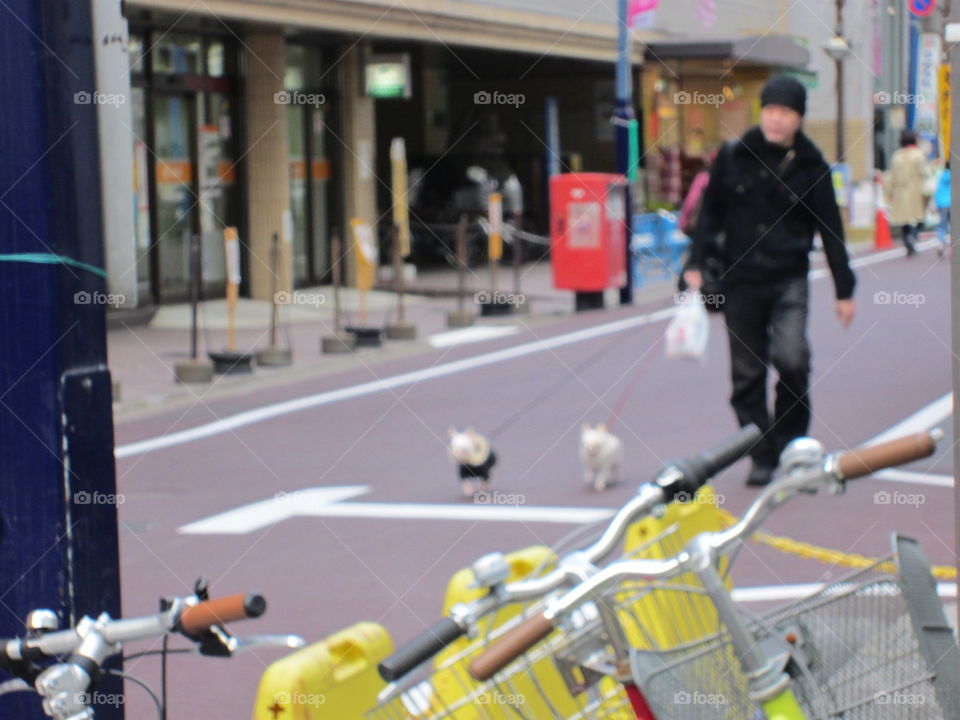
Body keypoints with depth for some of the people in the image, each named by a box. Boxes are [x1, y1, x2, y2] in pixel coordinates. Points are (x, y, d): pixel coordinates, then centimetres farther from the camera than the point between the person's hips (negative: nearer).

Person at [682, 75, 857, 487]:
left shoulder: (811, 167, 1)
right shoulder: (733, 157, 1)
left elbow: (830, 231, 6)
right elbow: (710, 213, 10)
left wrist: (844, 290, 5)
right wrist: (696, 263, 0)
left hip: (788, 281, -1)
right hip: (740, 280, 2)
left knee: (791, 358, -19)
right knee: (747, 374, 3)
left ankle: (790, 444, 2)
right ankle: (763, 457, 14)